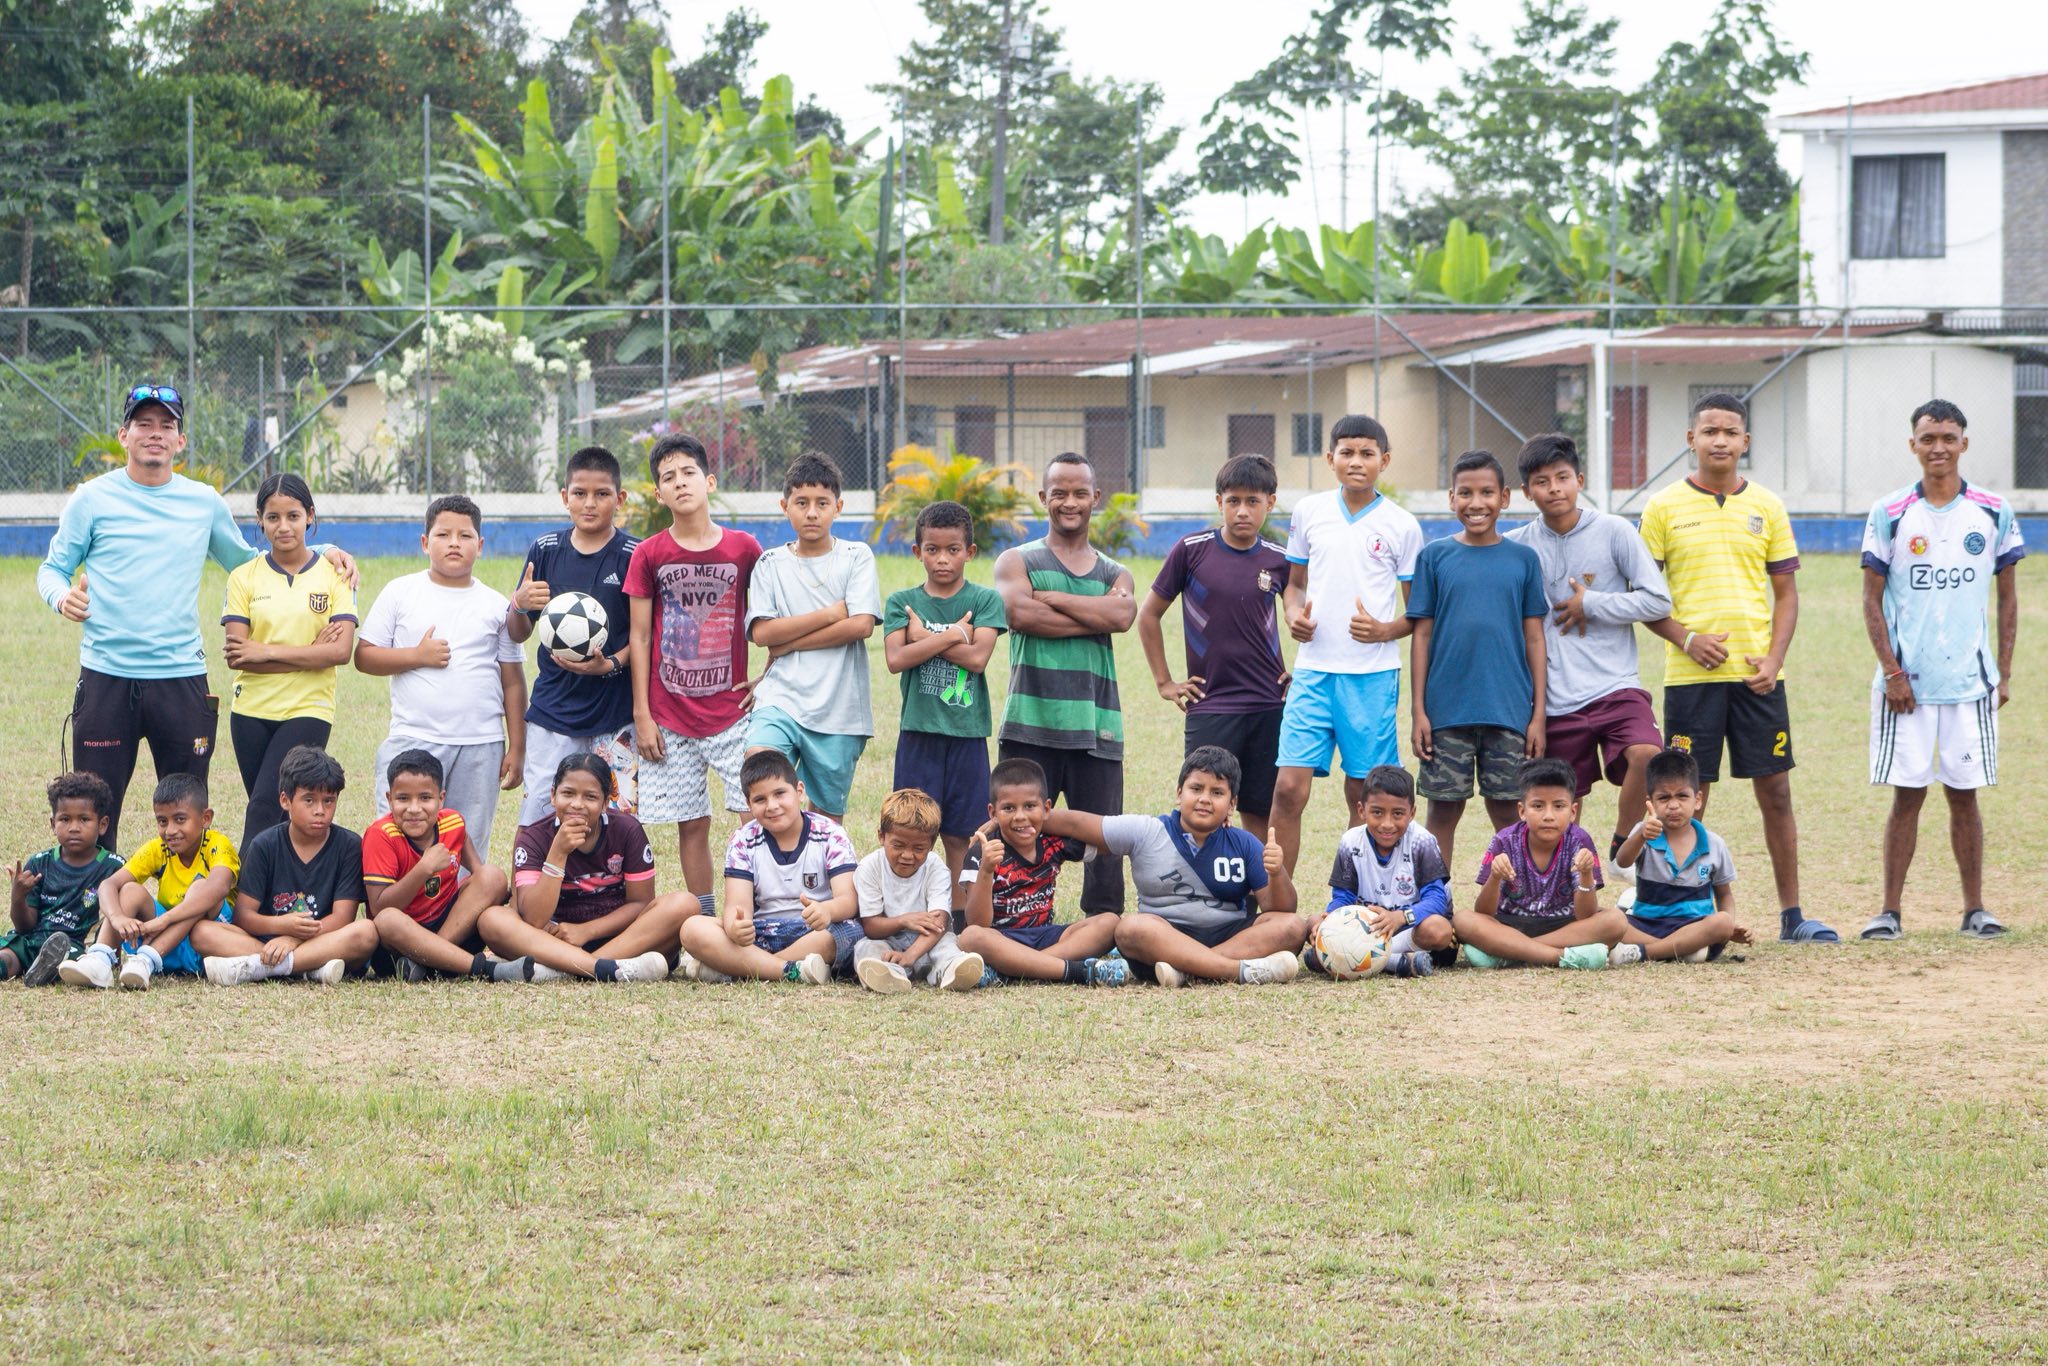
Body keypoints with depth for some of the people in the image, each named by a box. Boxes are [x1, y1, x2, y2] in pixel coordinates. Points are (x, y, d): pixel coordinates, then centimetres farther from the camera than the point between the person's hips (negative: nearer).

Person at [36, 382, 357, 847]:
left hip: (182, 677, 2)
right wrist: (62, 596, -15)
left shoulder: (205, 503, 10)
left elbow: (243, 561, 23)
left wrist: (321, 552, 11)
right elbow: (53, 568, 9)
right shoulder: (93, 499, 3)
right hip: (107, 676, -2)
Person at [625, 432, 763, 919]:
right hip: (670, 714, 1)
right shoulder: (649, 555, 0)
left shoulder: (743, 548, 0)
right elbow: (640, 637, 2)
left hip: (731, 711, 0)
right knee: (691, 824, 5)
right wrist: (642, 714, 0)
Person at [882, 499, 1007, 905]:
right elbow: (895, 658, -10)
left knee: (959, 837, 4)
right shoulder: (902, 602, 6)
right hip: (919, 733, 0)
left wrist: (924, 636, -7)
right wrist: (952, 635, -11)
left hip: (967, 733, 0)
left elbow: (977, 658, -11)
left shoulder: (985, 600, 3)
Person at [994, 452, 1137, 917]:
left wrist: (1051, 599, -5)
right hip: (1030, 721, -2)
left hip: (1097, 726, 2)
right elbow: (1019, 613, -10)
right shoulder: (1017, 561, 11)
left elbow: (1122, 615, -5)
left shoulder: (1115, 574, 19)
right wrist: (1092, 618, -5)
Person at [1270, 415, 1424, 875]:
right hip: (1314, 669, 2)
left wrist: (1386, 630, -14)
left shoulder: (1401, 525, 1)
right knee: (1288, 788, -7)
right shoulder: (1309, 512, 8)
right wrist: (1294, 615, -2)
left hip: (1374, 676, -2)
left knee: (1364, 795, 4)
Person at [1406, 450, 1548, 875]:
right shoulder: (1435, 557, 3)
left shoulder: (1522, 559, 5)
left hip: (1509, 710, 1)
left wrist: (1538, 715, 2)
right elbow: (1422, 636, 3)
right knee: (1443, 810, 3)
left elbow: (1534, 639, 6)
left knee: (1507, 811, 4)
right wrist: (1418, 710, -2)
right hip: (1447, 708, -1)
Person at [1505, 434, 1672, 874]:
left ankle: (1621, 848, -7)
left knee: (1646, 754, -27)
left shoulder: (1614, 531, -1)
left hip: (1615, 687, -2)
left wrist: (1590, 605, -7)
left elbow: (1658, 601, -3)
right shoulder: (1518, 546, 4)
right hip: (1556, 700, 2)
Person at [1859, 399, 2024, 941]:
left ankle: (1975, 908, 11)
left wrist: (2004, 673, 4)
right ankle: (1890, 911, 3)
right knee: (1907, 794, -1)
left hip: (1971, 680, 1)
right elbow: (1872, 600, 2)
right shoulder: (1889, 514, 0)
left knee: (1964, 793, 5)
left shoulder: (1994, 513, 4)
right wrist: (1891, 671, -6)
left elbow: (2008, 596, 10)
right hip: (1906, 682, -1)